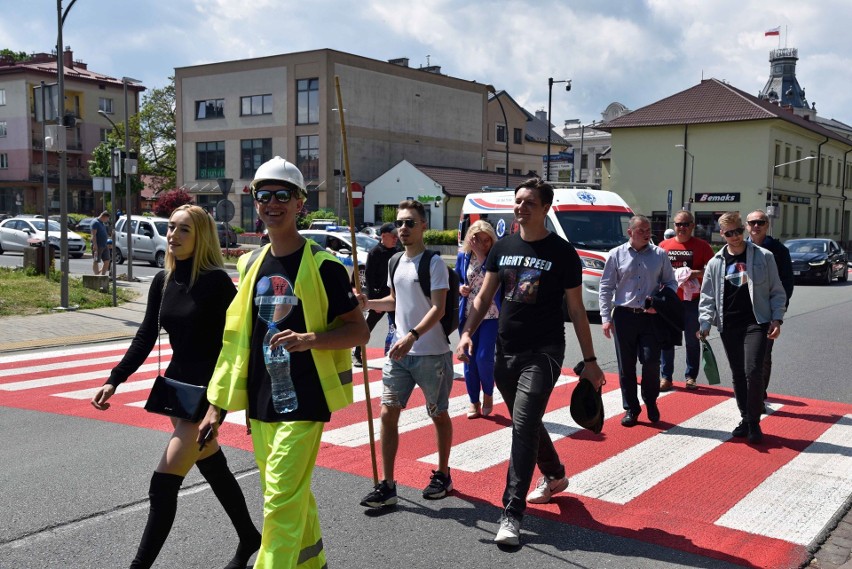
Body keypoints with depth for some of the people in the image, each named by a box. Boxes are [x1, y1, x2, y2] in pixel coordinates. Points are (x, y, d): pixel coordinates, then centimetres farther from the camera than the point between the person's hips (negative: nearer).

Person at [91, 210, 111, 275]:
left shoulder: (103, 223, 18)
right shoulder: (95, 222, -10)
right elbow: (93, 235, -17)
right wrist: (95, 245, -23)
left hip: (104, 246, 9)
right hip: (97, 246, -9)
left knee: (107, 261, 6)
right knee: (96, 262, -3)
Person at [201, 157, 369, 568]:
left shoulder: (323, 265, -9)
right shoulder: (252, 264, 8)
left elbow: (358, 330, -7)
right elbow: (237, 337, 13)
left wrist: (307, 340, -25)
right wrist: (217, 404, 12)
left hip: (303, 401, -6)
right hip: (260, 403, 6)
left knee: (282, 501, -8)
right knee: (294, 495, 17)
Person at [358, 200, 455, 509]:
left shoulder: (434, 263, -11)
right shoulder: (395, 263, 10)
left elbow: (438, 308, -19)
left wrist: (412, 336, -31)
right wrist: (368, 303, 4)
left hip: (432, 354, -6)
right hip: (399, 352, 6)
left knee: (439, 415, 10)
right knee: (388, 413, -1)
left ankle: (442, 475, 29)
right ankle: (387, 485, 5)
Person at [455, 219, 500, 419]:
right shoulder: (463, 256, 3)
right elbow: (456, 280, 15)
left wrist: (481, 254, -24)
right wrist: (460, 288, -7)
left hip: (491, 316, -3)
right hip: (468, 315, 4)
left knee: (484, 358, -11)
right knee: (469, 359, 7)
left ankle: (488, 394, 17)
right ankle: (474, 402, 22)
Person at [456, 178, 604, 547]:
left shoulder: (562, 252, -5)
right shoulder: (503, 248, 6)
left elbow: (576, 309, -1)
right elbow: (484, 297, 8)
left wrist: (589, 360, -2)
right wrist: (468, 332, -10)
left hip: (543, 353, -5)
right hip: (506, 352, 5)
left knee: (523, 426, -15)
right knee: (527, 423, 19)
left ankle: (512, 515, -13)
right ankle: (554, 476, 45)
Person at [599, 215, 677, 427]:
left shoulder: (660, 255, 6)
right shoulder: (617, 255, 3)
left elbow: (671, 283, 12)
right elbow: (606, 288, 4)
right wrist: (606, 317, -3)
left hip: (651, 316, 0)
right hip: (624, 316, 0)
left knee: (651, 361, -7)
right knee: (626, 365, 5)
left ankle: (651, 402, 18)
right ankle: (630, 408, 17)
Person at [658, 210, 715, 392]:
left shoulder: (702, 245, 1)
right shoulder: (664, 245, 7)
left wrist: (694, 273, -16)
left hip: (693, 300, -1)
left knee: (692, 341, 6)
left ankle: (690, 377, 16)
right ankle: (665, 377, 9)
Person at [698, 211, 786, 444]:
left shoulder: (763, 257, 1)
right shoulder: (715, 263, 7)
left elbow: (777, 292, 4)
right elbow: (707, 297, 8)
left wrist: (777, 318, -6)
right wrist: (705, 322, -5)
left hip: (756, 323, -3)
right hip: (728, 326, 3)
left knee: (753, 371, -13)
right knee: (738, 374, 9)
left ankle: (754, 422, 2)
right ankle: (745, 419, 24)